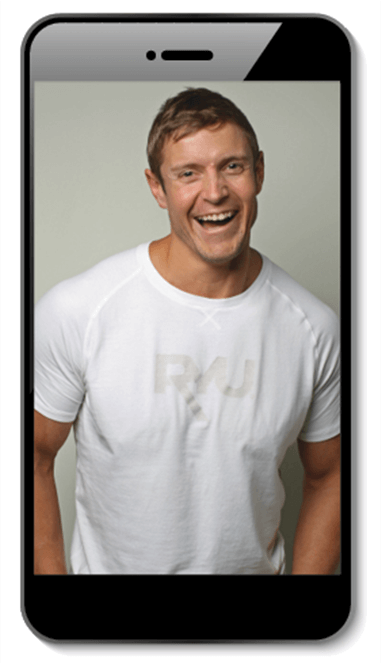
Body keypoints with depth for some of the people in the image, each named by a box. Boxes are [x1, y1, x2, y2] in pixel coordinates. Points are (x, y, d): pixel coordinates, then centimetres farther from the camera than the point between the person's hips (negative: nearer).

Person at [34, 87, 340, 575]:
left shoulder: (315, 328, -16)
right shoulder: (74, 311, -23)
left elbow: (327, 477, -3)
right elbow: (35, 454, -11)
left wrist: (307, 572, -7)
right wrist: (49, 571, -10)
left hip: (255, 565, 2)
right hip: (108, 564, -1)